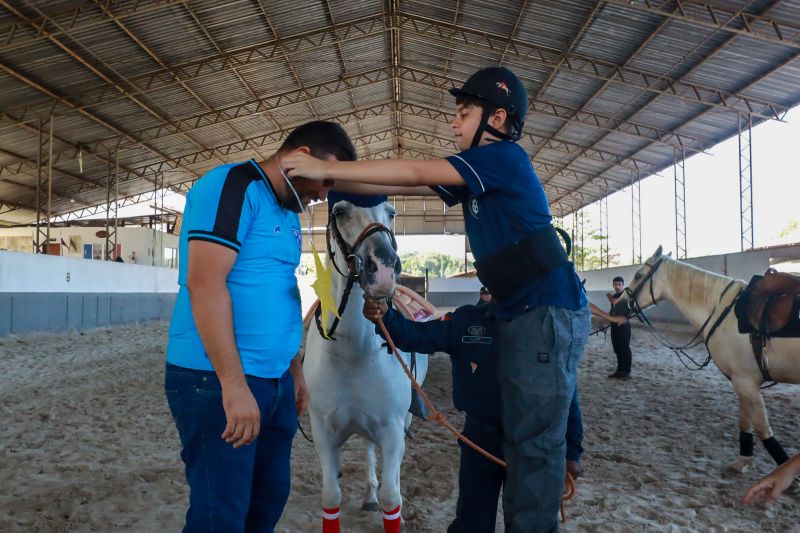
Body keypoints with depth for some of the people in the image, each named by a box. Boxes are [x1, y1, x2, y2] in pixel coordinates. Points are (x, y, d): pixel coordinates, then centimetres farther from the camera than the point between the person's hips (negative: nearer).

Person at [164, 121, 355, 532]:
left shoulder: (288, 213, 16)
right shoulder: (232, 186, -12)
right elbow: (204, 283, -22)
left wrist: (295, 372, 21)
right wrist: (234, 385, -25)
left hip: (276, 382, 9)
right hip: (216, 382, -9)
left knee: (269, 500, 18)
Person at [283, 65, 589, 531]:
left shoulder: (505, 156, -11)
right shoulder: (475, 172, 16)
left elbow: (415, 173, -16)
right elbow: (409, 186, 12)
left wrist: (329, 168, -12)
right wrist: (332, 178, 6)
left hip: (550, 312, -10)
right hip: (522, 315, 10)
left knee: (536, 439, -4)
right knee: (522, 433, 15)